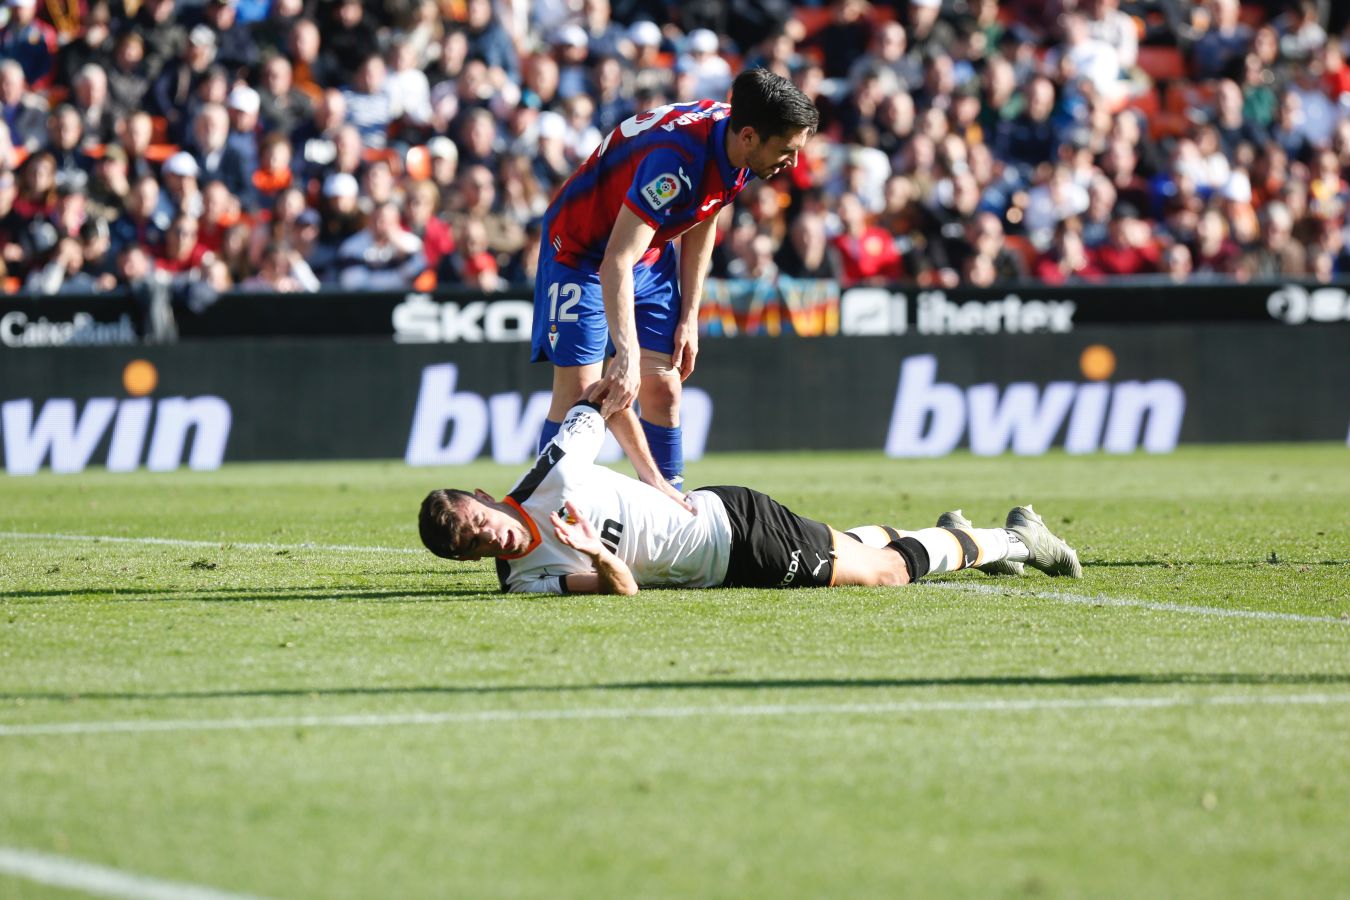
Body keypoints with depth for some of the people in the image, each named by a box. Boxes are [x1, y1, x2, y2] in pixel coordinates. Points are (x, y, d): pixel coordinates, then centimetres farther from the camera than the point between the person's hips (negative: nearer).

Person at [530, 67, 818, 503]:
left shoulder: (739, 155, -13)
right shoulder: (678, 160, -38)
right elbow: (616, 262, -42)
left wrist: (689, 315, 4)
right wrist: (628, 356, -50)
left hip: (651, 252, 7)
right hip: (581, 250, -7)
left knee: (663, 390, 0)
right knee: (579, 389, -14)